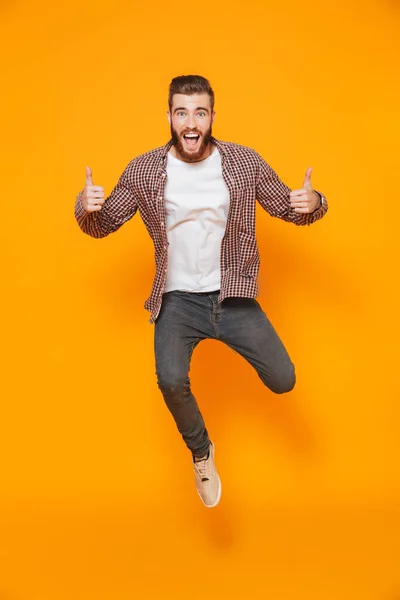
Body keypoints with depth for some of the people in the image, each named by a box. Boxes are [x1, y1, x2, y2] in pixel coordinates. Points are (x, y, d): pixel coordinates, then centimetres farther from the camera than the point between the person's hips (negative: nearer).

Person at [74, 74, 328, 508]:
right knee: (171, 382, -24)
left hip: (233, 296, 1)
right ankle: (201, 452, 10)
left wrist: (311, 202, -21)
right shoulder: (143, 171, -6)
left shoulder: (245, 162, -6)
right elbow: (103, 225, 3)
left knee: (283, 381, -5)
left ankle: (234, 343, 32)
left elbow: (287, 209, 4)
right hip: (177, 300, -1)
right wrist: (86, 207, -21)